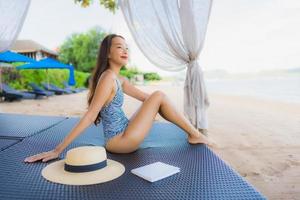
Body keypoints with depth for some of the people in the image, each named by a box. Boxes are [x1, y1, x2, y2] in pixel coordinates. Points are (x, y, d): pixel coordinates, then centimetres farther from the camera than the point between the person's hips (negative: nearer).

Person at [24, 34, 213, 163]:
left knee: (156, 97, 11)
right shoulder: (108, 77, -19)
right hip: (120, 141, -9)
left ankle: (193, 133, 15)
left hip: (124, 135, 9)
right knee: (159, 95, -11)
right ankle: (194, 135, 4)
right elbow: (90, 116, -22)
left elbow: (146, 97, 19)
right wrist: (58, 150, -22)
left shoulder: (120, 80, 10)